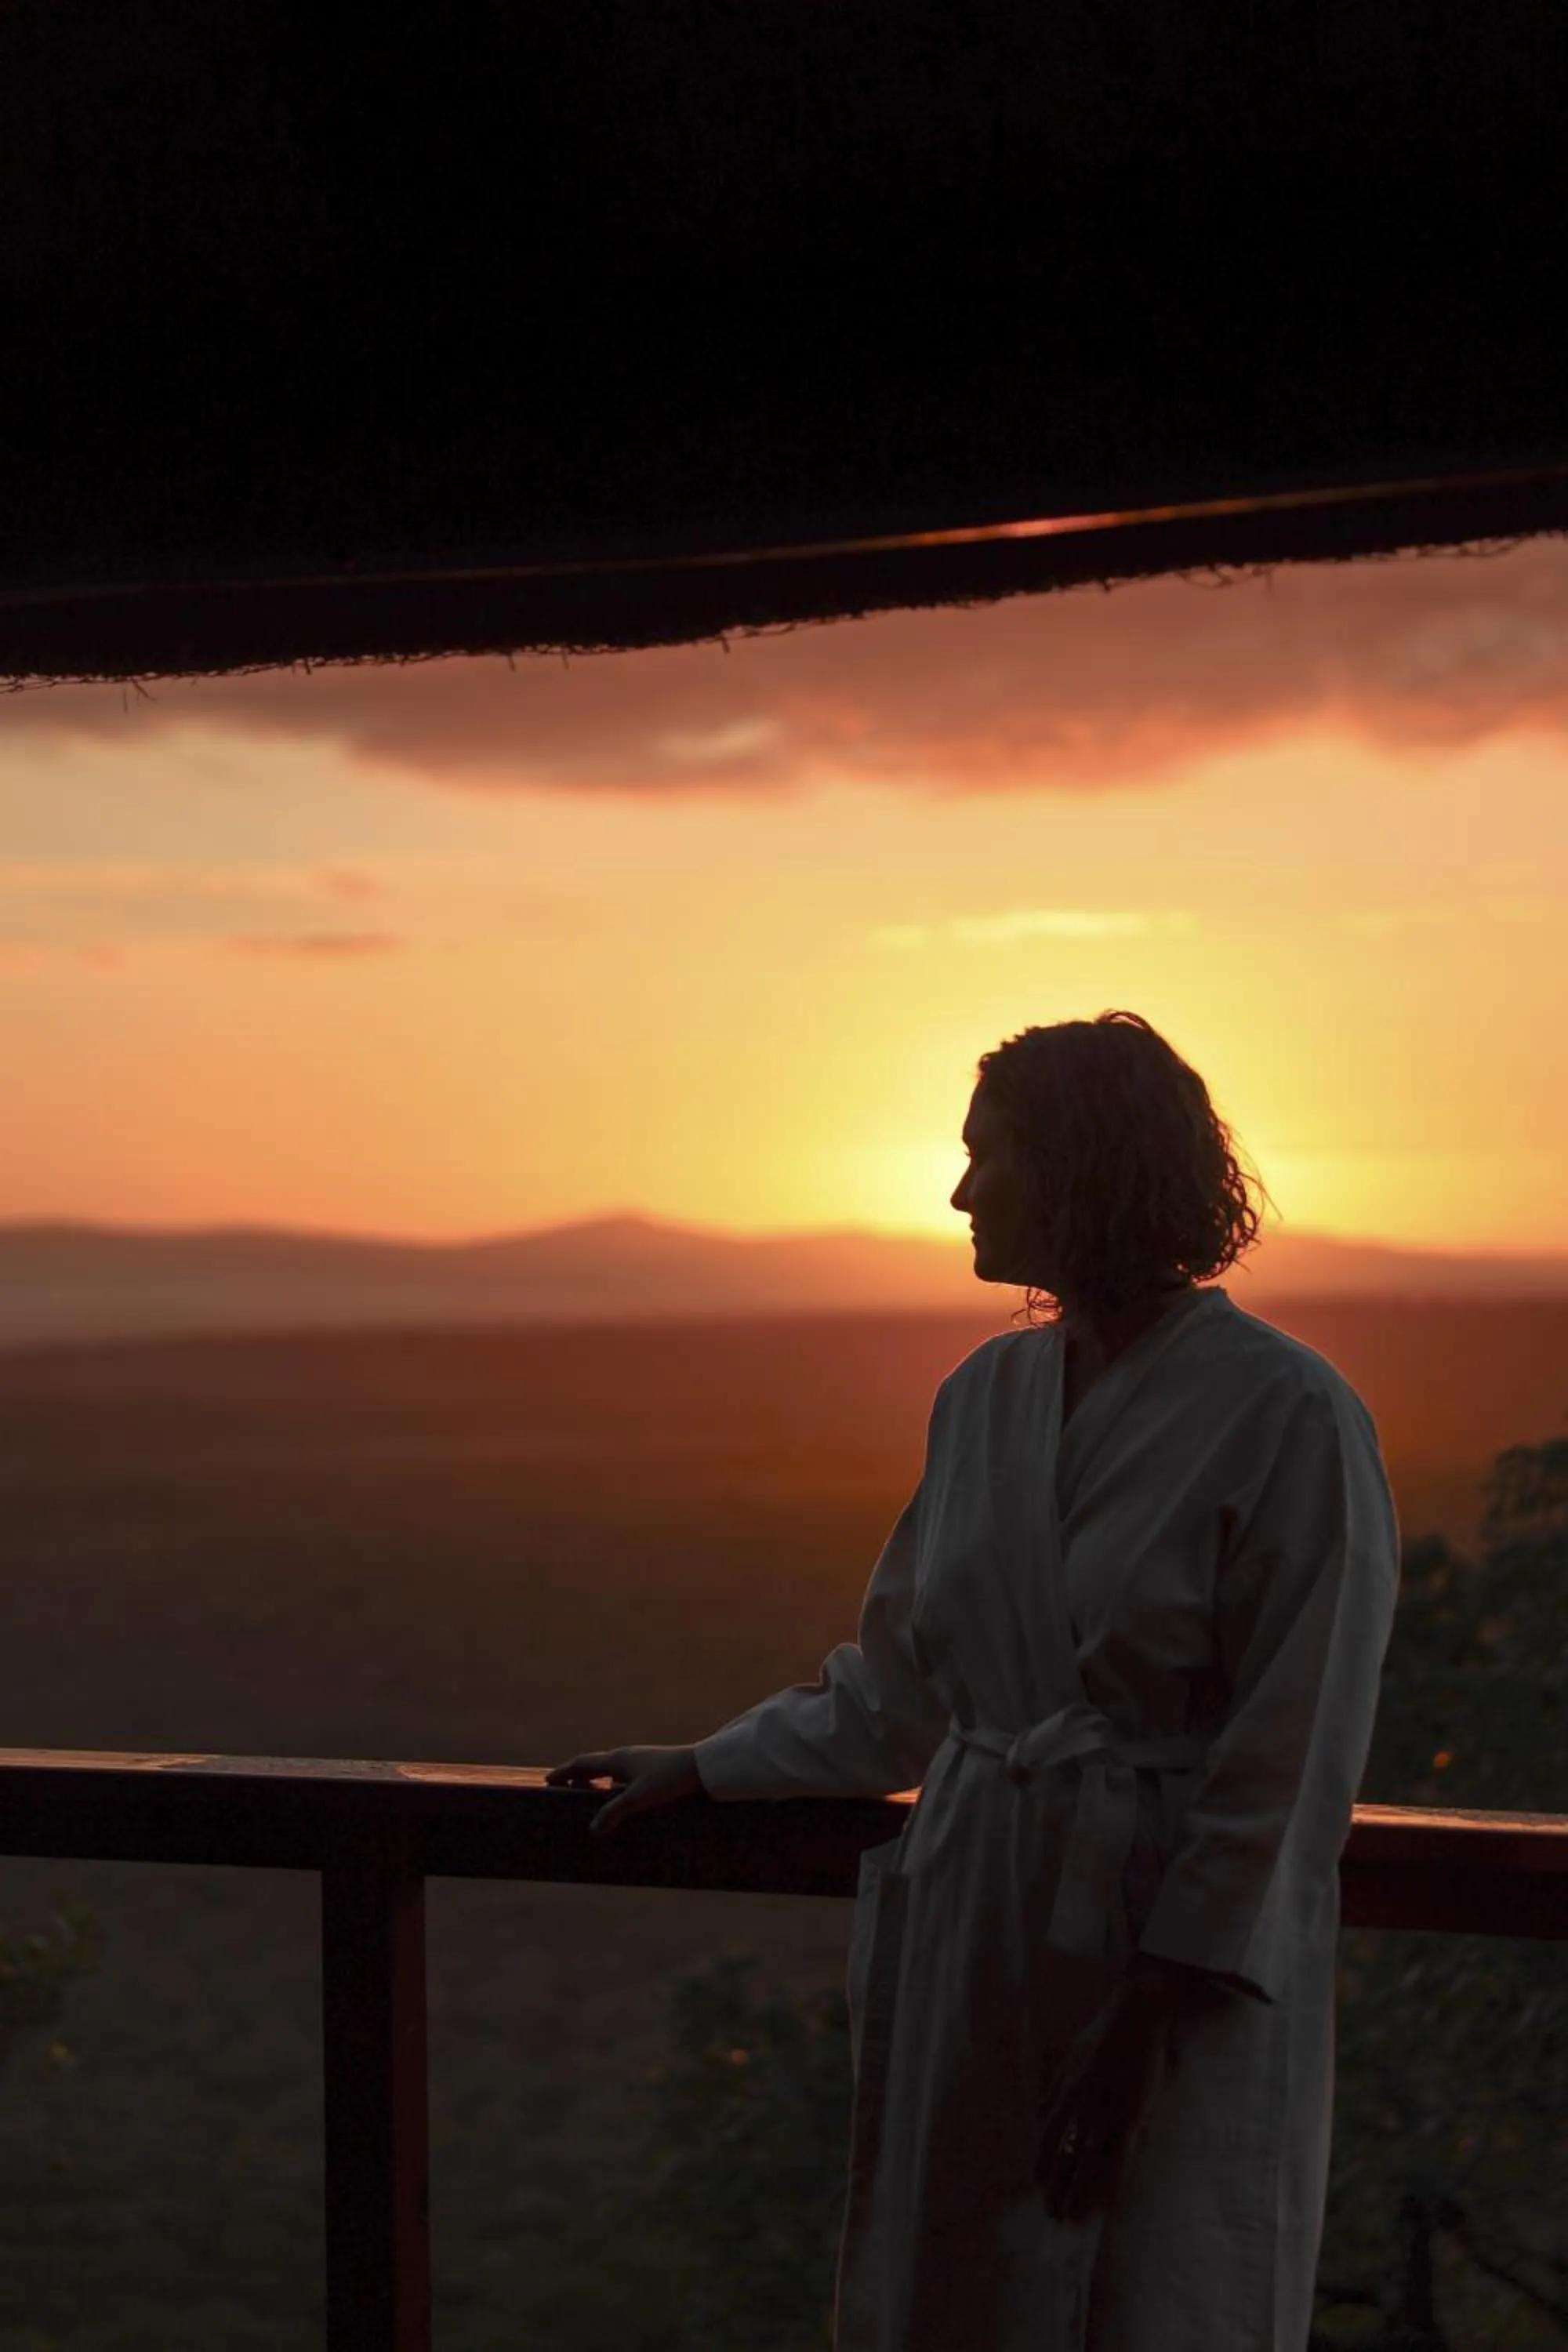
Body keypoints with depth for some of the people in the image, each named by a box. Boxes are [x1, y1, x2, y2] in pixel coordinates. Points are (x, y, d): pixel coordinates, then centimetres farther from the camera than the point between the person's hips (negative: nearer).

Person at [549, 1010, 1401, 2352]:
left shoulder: (1286, 1415, -14)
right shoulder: (989, 1396, 6)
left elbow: (1292, 1765, -15)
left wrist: (1151, 2014, -15)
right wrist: (708, 1769, 18)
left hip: (1180, 1957, -6)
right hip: (979, 1941, 6)